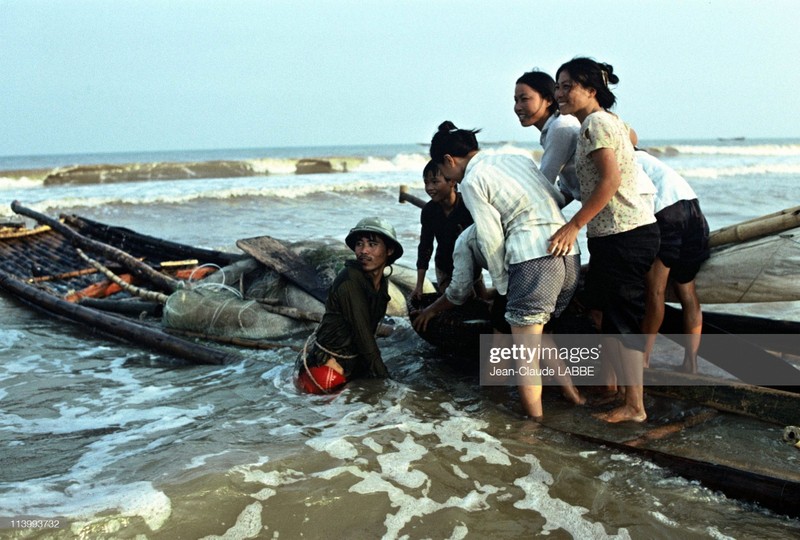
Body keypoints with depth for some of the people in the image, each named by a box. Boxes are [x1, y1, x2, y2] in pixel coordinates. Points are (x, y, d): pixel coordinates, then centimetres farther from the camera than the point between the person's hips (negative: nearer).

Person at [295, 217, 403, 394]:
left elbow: (368, 331, 9)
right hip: (327, 361, -8)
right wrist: (384, 378, -17)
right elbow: (362, 333, -21)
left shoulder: (382, 282, 3)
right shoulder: (350, 280, -22)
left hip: (353, 361, 8)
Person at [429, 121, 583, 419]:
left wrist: (502, 285, 6)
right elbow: (557, 197, 18)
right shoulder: (519, 158, 19)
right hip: (570, 252, 8)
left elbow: (491, 240, -4)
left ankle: (535, 420, 5)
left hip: (532, 258, -8)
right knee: (540, 333, 23)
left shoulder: (471, 181, -1)